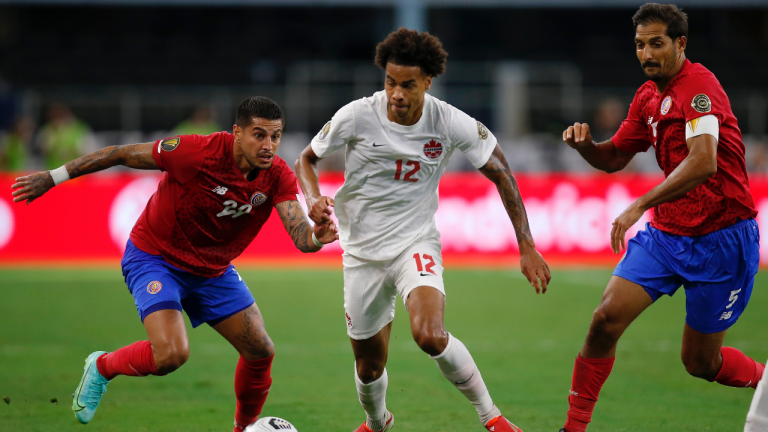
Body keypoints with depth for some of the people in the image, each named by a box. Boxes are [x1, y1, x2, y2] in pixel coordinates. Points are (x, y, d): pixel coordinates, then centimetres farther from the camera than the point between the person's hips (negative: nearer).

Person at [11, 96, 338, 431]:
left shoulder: (278, 177, -16)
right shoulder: (199, 152, -29)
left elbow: (299, 235, -26)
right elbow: (123, 154, -19)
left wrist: (315, 237, -53)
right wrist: (54, 177, -14)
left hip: (212, 269, 6)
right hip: (155, 258, -6)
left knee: (261, 353, 1)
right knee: (172, 354, -25)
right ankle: (102, 367, 5)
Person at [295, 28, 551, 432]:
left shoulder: (450, 123, -14)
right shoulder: (357, 116, -14)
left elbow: (500, 171, -2)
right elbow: (306, 160, 2)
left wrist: (527, 247, -4)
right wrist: (314, 199, -20)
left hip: (416, 243, -2)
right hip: (363, 250, 2)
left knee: (429, 335, -29)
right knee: (369, 363, 10)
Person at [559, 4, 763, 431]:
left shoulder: (699, 85, -19)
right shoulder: (648, 96, 8)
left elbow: (703, 162, -33)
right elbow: (614, 158, 21)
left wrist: (639, 206, -37)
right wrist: (585, 143, -3)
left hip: (720, 239, -7)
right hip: (666, 233, 7)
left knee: (700, 362, 2)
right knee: (607, 319, -9)